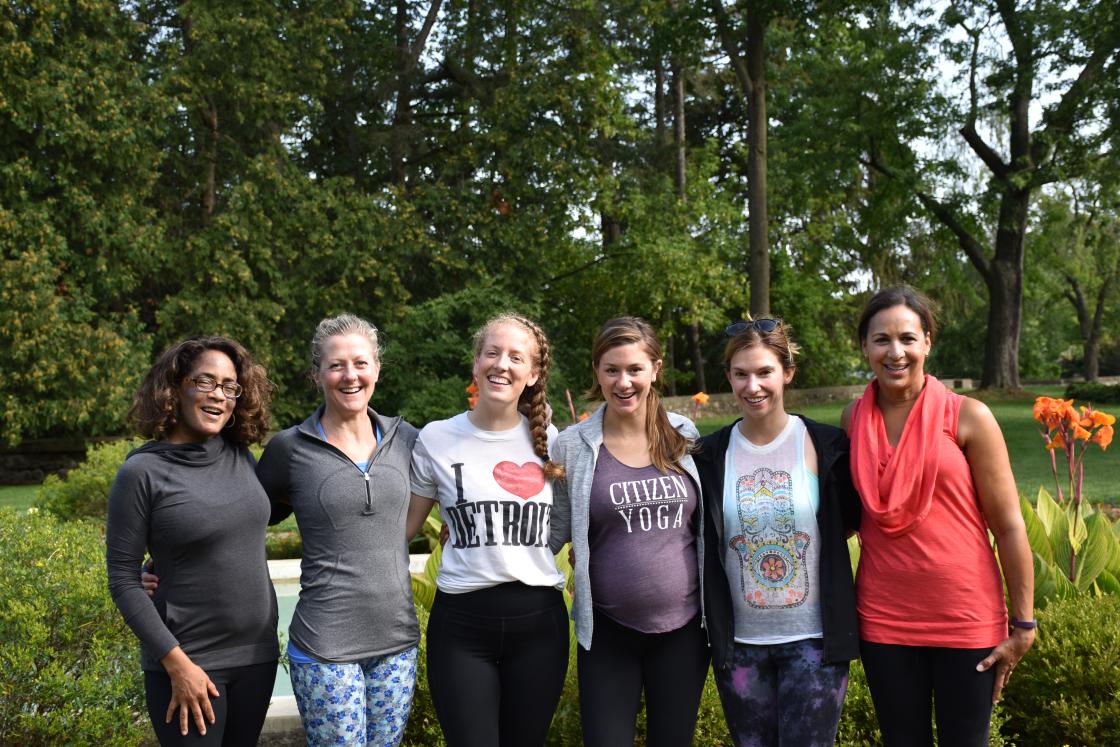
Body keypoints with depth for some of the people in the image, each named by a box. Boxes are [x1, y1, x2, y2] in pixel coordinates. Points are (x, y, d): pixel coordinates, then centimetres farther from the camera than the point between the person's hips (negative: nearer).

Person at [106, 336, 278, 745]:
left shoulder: (241, 457, 2)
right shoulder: (142, 472, -12)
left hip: (257, 654, 5)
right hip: (186, 660, -5)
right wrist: (176, 663, -14)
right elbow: (123, 581, -10)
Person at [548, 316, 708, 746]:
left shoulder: (685, 437, 0)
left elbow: (707, 525, 11)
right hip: (607, 631, -2)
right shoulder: (573, 446, -6)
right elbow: (552, 533, 2)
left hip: (684, 627, 2)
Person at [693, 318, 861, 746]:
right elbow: (700, 544, 7)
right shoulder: (711, 455, 0)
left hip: (814, 640, -2)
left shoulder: (827, 446, -6)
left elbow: (855, 520, 4)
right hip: (739, 644, 2)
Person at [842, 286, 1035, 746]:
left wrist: (1023, 625, -5)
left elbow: (1008, 526, -6)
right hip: (884, 619, 3)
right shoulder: (854, 419, 1)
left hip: (967, 619, -2)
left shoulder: (967, 416, -9)